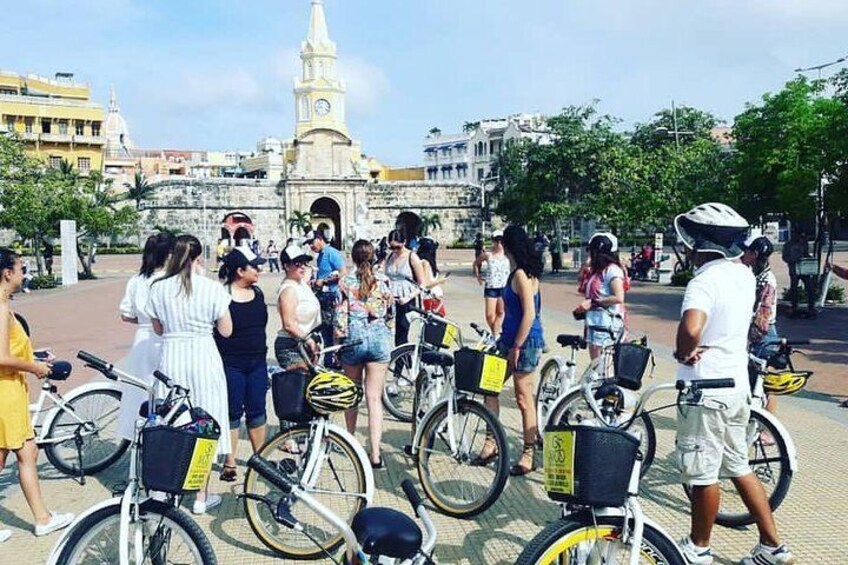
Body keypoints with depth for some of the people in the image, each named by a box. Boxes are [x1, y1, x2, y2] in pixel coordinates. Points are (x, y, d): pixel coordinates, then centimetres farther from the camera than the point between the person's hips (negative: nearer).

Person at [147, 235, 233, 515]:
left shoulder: (158, 288, -2)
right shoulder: (212, 288, -9)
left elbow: (158, 328, 9)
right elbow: (226, 330, -2)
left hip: (171, 358, 2)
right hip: (203, 358, -2)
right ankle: (202, 497, 16)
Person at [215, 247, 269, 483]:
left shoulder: (258, 293, 8)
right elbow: (219, 331, -12)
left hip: (257, 363, 6)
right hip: (231, 364, -6)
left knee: (257, 411, 12)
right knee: (232, 413, 3)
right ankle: (229, 463, 15)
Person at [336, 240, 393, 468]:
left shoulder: (346, 282, -2)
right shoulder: (383, 281, 0)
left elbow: (340, 315, -4)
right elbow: (389, 312, 8)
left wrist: (339, 339, 7)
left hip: (353, 337, 0)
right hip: (379, 336, 0)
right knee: (374, 398, 0)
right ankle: (375, 454, -6)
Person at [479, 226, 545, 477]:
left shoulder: (522, 275, -17)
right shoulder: (519, 272, 12)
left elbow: (529, 314, -22)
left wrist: (516, 347, -20)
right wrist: (505, 341, 21)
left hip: (525, 342, -10)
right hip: (511, 339, 10)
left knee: (523, 398, 0)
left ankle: (528, 455, 11)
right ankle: (491, 444, 21)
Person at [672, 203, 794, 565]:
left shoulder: (705, 282, -22)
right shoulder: (744, 274, 5)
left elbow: (691, 328, -39)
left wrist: (683, 353, -19)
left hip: (707, 389, -9)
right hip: (737, 384, 9)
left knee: (702, 473, 7)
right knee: (738, 466, 20)